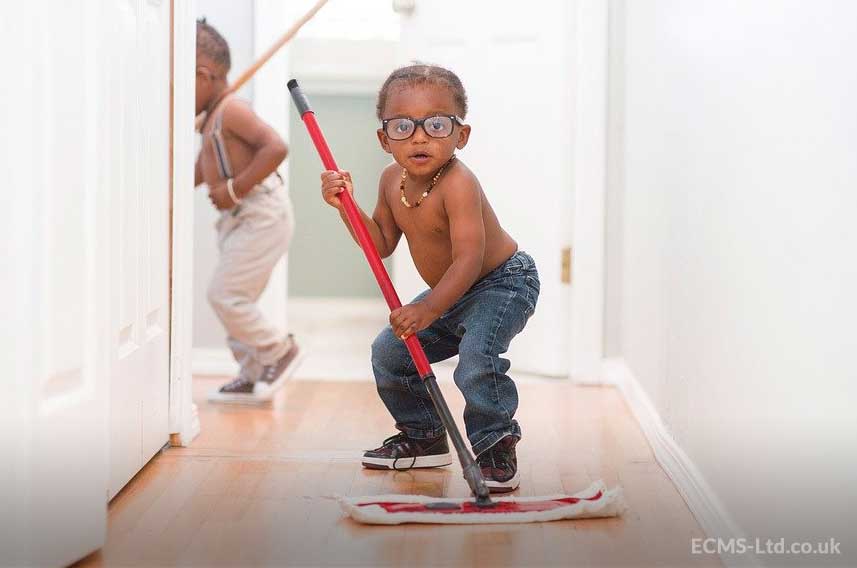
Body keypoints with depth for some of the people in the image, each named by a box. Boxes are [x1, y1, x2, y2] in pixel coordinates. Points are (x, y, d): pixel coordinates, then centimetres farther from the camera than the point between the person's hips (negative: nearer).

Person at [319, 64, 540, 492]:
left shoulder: (458, 184, -32)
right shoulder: (392, 181, -5)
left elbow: (470, 258, -39)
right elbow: (383, 243, 6)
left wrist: (430, 309, -48)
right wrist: (347, 206, -7)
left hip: (503, 283, -9)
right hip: (451, 293, 9)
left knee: (477, 354, -32)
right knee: (389, 352, 9)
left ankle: (496, 449, -16)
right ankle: (424, 437, 27)